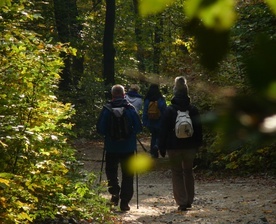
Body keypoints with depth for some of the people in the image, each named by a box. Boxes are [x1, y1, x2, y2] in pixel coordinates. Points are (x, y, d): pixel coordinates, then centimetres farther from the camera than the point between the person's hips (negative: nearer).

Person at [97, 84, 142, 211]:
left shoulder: (107, 110, -8)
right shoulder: (130, 109, -6)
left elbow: (100, 129, -6)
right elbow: (138, 128, -3)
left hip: (111, 147, 0)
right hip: (128, 147, 0)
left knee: (111, 172, 19)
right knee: (127, 175, 8)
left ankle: (115, 194, 0)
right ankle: (124, 202, 5)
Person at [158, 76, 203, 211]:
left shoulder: (170, 110, -10)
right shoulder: (193, 110, -1)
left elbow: (164, 130, -7)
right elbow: (198, 129, 7)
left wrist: (162, 148, -1)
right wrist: (197, 145, 17)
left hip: (174, 147, -3)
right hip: (190, 147, 3)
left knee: (177, 173, 5)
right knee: (188, 171, 18)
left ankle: (182, 202, -1)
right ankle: (189, 201, 21)